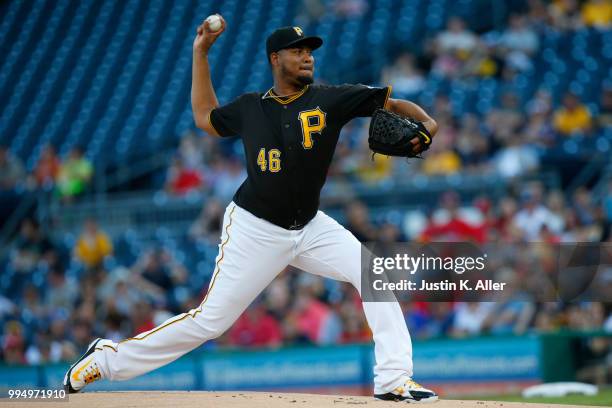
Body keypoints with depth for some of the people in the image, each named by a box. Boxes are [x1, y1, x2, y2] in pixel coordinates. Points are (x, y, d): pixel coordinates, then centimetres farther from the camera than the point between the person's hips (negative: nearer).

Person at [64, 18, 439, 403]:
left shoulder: (330, 100, -6)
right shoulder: (250, 108, -2)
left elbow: (394, 102, -9)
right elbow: (205, 118, 17)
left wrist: (426, 122, -29)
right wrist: (200, 54, 13)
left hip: (310, 227, 2)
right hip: (256, 230, -2)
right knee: (210, 320, -4)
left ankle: (393, 380, -11)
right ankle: (108, 358, 10)